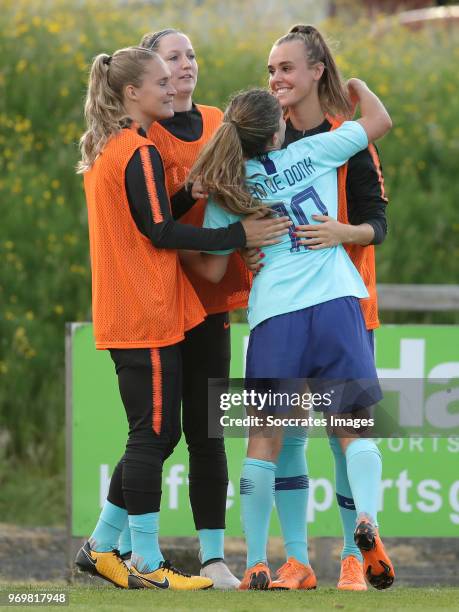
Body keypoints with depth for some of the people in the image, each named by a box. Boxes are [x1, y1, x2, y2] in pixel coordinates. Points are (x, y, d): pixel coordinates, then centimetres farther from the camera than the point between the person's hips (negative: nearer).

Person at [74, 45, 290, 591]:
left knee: (153, 435, 15)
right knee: (154, 435, -4)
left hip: (121, 317, 9)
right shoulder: (140, 154, -14)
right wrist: (239, 235, -15)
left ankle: (101, 546, 17)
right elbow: (161, 232, -17)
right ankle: (147, 566, -1)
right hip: (149, 317, -9)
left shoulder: (103, 151, 15)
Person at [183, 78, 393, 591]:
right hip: (336, 303, 0)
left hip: (274, 317, 0)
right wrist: (346, 81, 37)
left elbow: (213, 269, 12)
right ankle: (366, 518, -23)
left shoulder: (225, 194, 7)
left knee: (264, 438, 8)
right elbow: (379, 119, 20)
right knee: (354, 428, 4)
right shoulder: (312, 153, 6)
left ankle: (256, 563, 4)